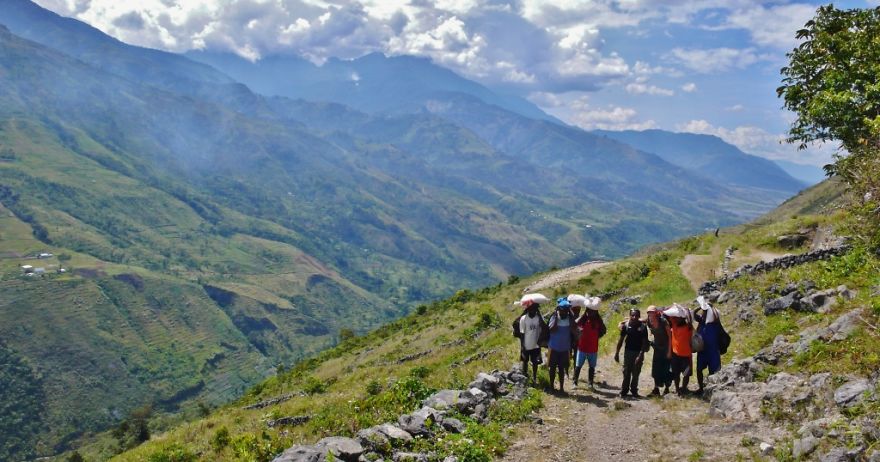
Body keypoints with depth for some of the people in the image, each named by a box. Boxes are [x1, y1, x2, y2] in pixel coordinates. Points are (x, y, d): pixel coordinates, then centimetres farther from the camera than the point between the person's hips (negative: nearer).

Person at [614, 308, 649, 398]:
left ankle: (634, 391, 17)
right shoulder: (626, 325, -2)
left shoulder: (642, 327, -8)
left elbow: (644, 342, -9)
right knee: (626, 372, 5)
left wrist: (641, 355, -16)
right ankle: (624, 390, 14)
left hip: (638, 352, -2)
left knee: (636, 373, 5)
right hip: (628, 351, 2)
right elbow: (621, 340, 5)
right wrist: (617, 353, 4)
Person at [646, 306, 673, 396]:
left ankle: (667, 387, 17)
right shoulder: (649, 323, -9)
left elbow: (670, 336, -15)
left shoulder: (663, 321, -22)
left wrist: (669, 350, -14)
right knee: (656, 367, 0)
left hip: (666, 347, -4)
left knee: (666, 368, -1)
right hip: (657, 347, 5)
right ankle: (656, 389, 4)